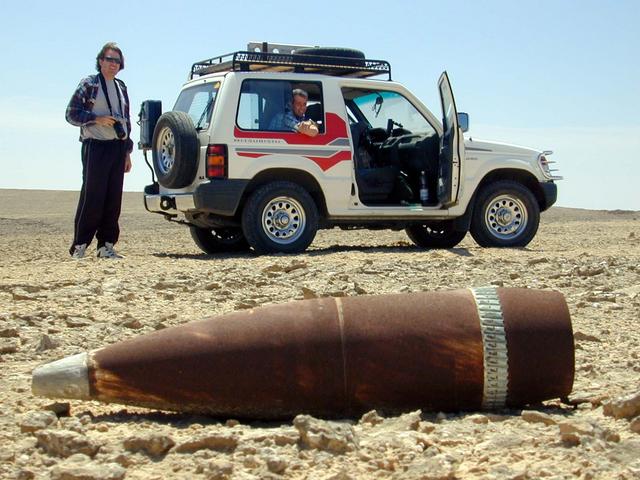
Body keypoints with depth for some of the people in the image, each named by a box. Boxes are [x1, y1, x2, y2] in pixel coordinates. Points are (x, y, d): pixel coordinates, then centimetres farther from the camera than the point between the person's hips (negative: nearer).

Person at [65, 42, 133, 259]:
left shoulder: (121, 87, 18)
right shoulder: (89, 84, 0)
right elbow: (71, 114, -4)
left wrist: (127, 151, 17)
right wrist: (97, 119, -16)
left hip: (118, 147, 6)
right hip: (96, 146, -6)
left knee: (114, 200, 3)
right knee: (92, 197, -9)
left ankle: (106, 245, 7)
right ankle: (79, 246, -4)